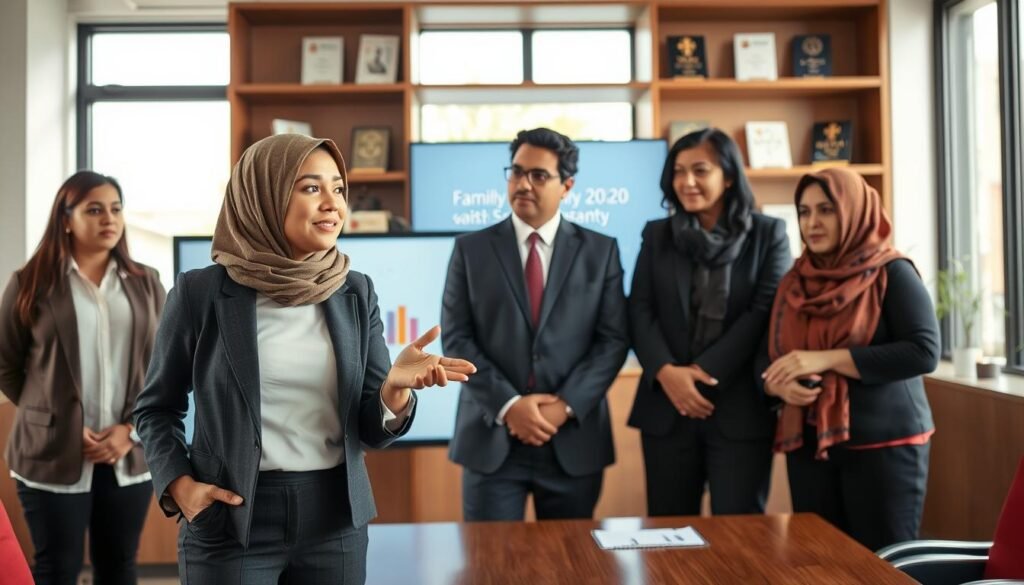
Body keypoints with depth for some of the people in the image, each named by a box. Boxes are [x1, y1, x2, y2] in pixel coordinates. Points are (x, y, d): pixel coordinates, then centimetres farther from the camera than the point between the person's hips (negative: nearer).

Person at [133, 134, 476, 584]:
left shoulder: (356, 292, 1)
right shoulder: (201, 291, -7)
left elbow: (371, 429, 0)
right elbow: (155, 408, 6)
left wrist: (395, 387, -20)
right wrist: (178, 484, -9)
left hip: (334, 519, 3)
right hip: (230, 520, -3)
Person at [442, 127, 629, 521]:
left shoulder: (600, 251, 5)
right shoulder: (471, 249, 4)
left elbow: (614, 338, 0)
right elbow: (456, 338, -2)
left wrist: (566, 405, -11)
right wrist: (508, 405, -13)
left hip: (574, 439, 1)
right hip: (491, 437, 0)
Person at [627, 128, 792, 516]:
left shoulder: (768, 234, 4)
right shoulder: (656, 235, 11)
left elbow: (765, 313, -6)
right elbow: (639, 310, 3)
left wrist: (703, 372, -13)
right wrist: (666, 372, -14)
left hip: (741, 408, -2)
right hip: (666, 405, 3)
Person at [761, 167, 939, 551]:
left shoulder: (890, 273, -6)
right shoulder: (794, 283, 9)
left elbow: (924, 352, -17)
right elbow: (771, 359, 11)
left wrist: (827, 359, -21)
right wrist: (780, 385, -12)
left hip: (883, 445, -4)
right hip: (808, 446, 5)